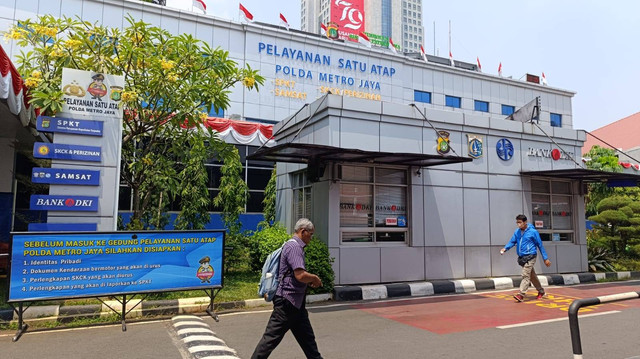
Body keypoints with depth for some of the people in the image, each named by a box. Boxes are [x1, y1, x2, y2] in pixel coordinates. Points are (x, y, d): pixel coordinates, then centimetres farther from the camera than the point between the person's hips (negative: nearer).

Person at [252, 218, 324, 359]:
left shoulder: (296, 246, 15)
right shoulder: (294, 247, -17)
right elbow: (300, 275, -28)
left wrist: (311, 280, 11)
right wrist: (315, 278, -9)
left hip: (296, 302, 11)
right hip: (288, 300, -11)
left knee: (307, 337, 16)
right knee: (272, 337, -1)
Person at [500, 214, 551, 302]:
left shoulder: (533, 232, -8)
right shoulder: (517, 232, 6)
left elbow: (540, 245, -2)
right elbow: (512, 242, 7)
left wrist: (545, 258, 0)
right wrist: (505, 248, -13)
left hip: (530, 256, -6)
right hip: (521, 257, 6)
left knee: (525, 275, -15)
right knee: (532, 276, 18)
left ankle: (521, 294, -18)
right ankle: (541, 291, 35)